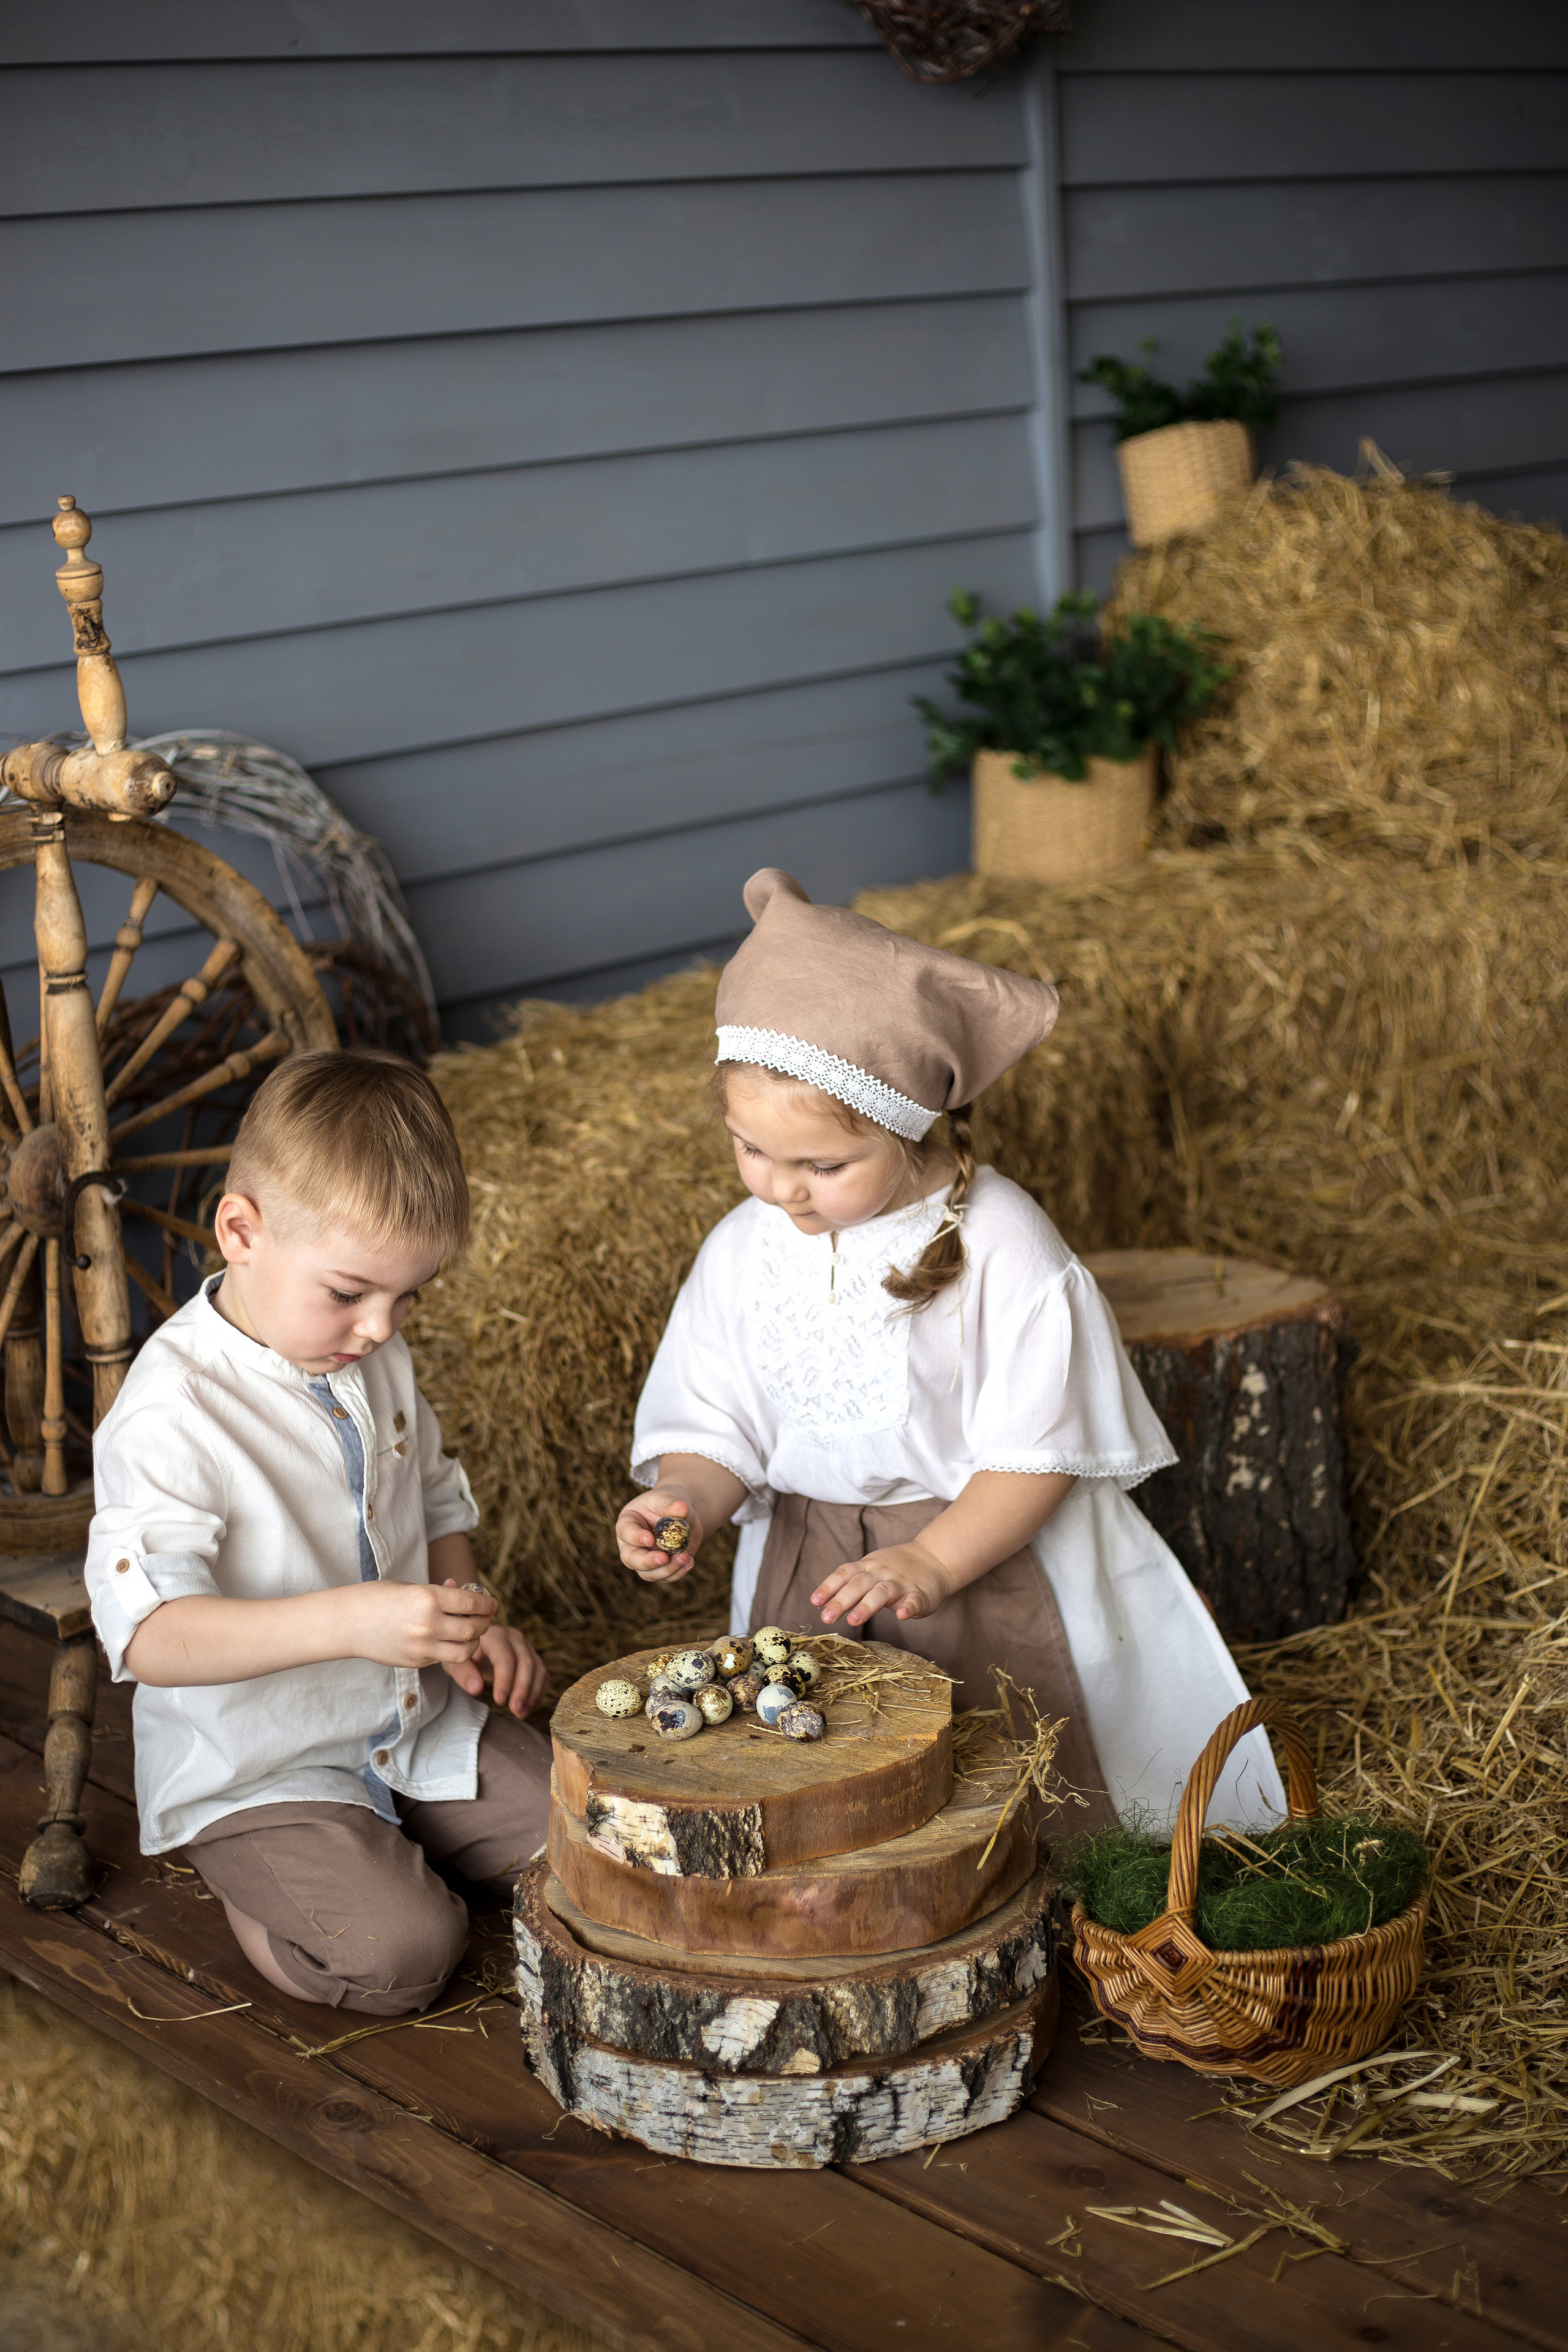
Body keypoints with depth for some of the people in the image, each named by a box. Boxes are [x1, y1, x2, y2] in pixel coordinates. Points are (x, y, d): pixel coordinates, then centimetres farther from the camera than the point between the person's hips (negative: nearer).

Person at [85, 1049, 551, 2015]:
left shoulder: (376, 1359, 1)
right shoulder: (172, 1416, -25)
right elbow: (147, 1633, -35)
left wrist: (471, 1620, -1)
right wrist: (345, 1621, -46)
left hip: (414, 1727, 7)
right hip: (258, 1775, -7)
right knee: (400, 1951, -24)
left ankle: (387, 1844, 18)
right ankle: (256, 1889, 4)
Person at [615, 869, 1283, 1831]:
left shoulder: (1000, 1245, -15)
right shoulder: (744, 1251, -1)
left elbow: (1035, 1453, -13)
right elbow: (715, 1428, 3)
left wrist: (928, 1564, -25)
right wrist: (687, 1501, -19)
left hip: (986, 1546, -3)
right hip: (806, 1568, 3)